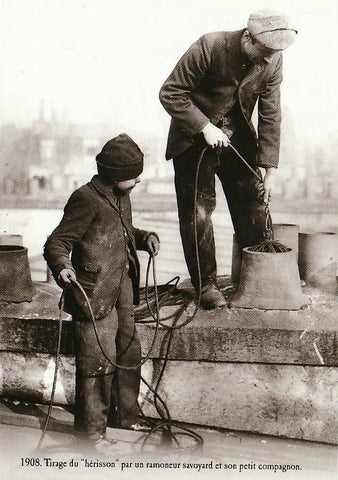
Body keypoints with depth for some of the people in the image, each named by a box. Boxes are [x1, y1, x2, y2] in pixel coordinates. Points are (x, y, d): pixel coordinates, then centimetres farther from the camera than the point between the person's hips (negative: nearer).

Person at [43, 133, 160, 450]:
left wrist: (144, 237, 12)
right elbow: (56, 243, -16)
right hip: (94, 295, -9)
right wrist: (62, 267, -35)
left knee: (129, 353, 18)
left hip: (122, 293, 9)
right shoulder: (87, 199, -15)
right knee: (98, 361, -4)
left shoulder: (121, 197, 13)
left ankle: (126, 415, 36)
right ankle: (90, 429, 11)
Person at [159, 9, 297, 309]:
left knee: (255, 201, 2)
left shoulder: (273, 61, -10)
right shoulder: (209, 47, -23)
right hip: (195, 135, -4)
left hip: (238, 137, 4)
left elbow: (270, 115, -3)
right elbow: (170, 93, -17)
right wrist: (205, 127, -24)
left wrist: (269, 170, -5)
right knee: (198, 209, -6)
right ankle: (206, 283, 7)